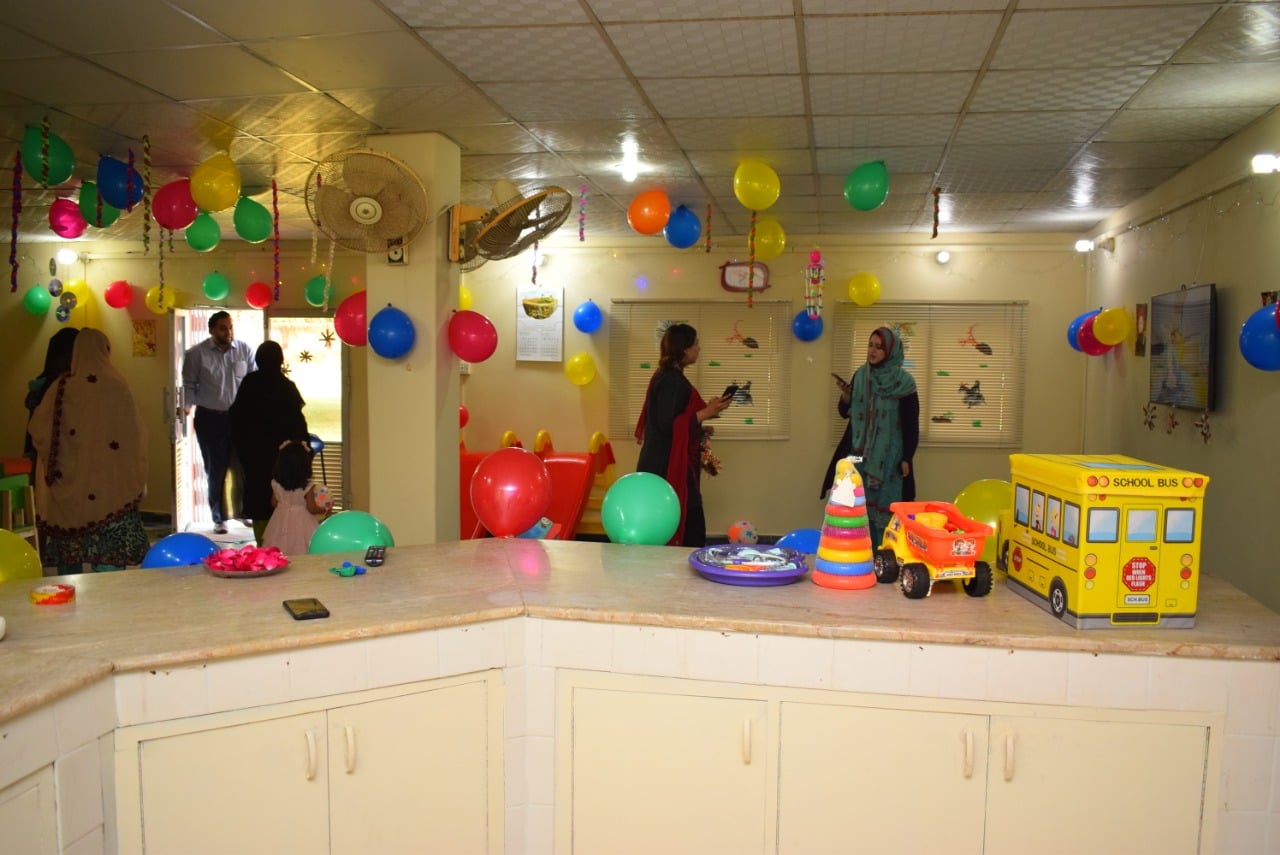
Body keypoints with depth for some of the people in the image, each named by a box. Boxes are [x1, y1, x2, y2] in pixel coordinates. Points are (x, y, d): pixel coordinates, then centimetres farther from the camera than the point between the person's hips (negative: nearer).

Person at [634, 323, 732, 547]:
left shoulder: (667, 376, 14)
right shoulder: (672, 380, -17)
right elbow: (669, 425, -24)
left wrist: (705, 410, 13)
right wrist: (705, 413, -18)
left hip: (665, 464, 11)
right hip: (669, 466, -11)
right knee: (689, 527, -7)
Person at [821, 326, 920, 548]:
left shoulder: (904, 383, -8)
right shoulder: (861, 375, 5)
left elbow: (912, 425, -6)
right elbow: (846, 412, 9)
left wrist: (907, 459, -9)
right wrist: (846, 394, -11)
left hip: (889, 457, -4)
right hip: (859, 453, 4)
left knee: (884, 505, -1)